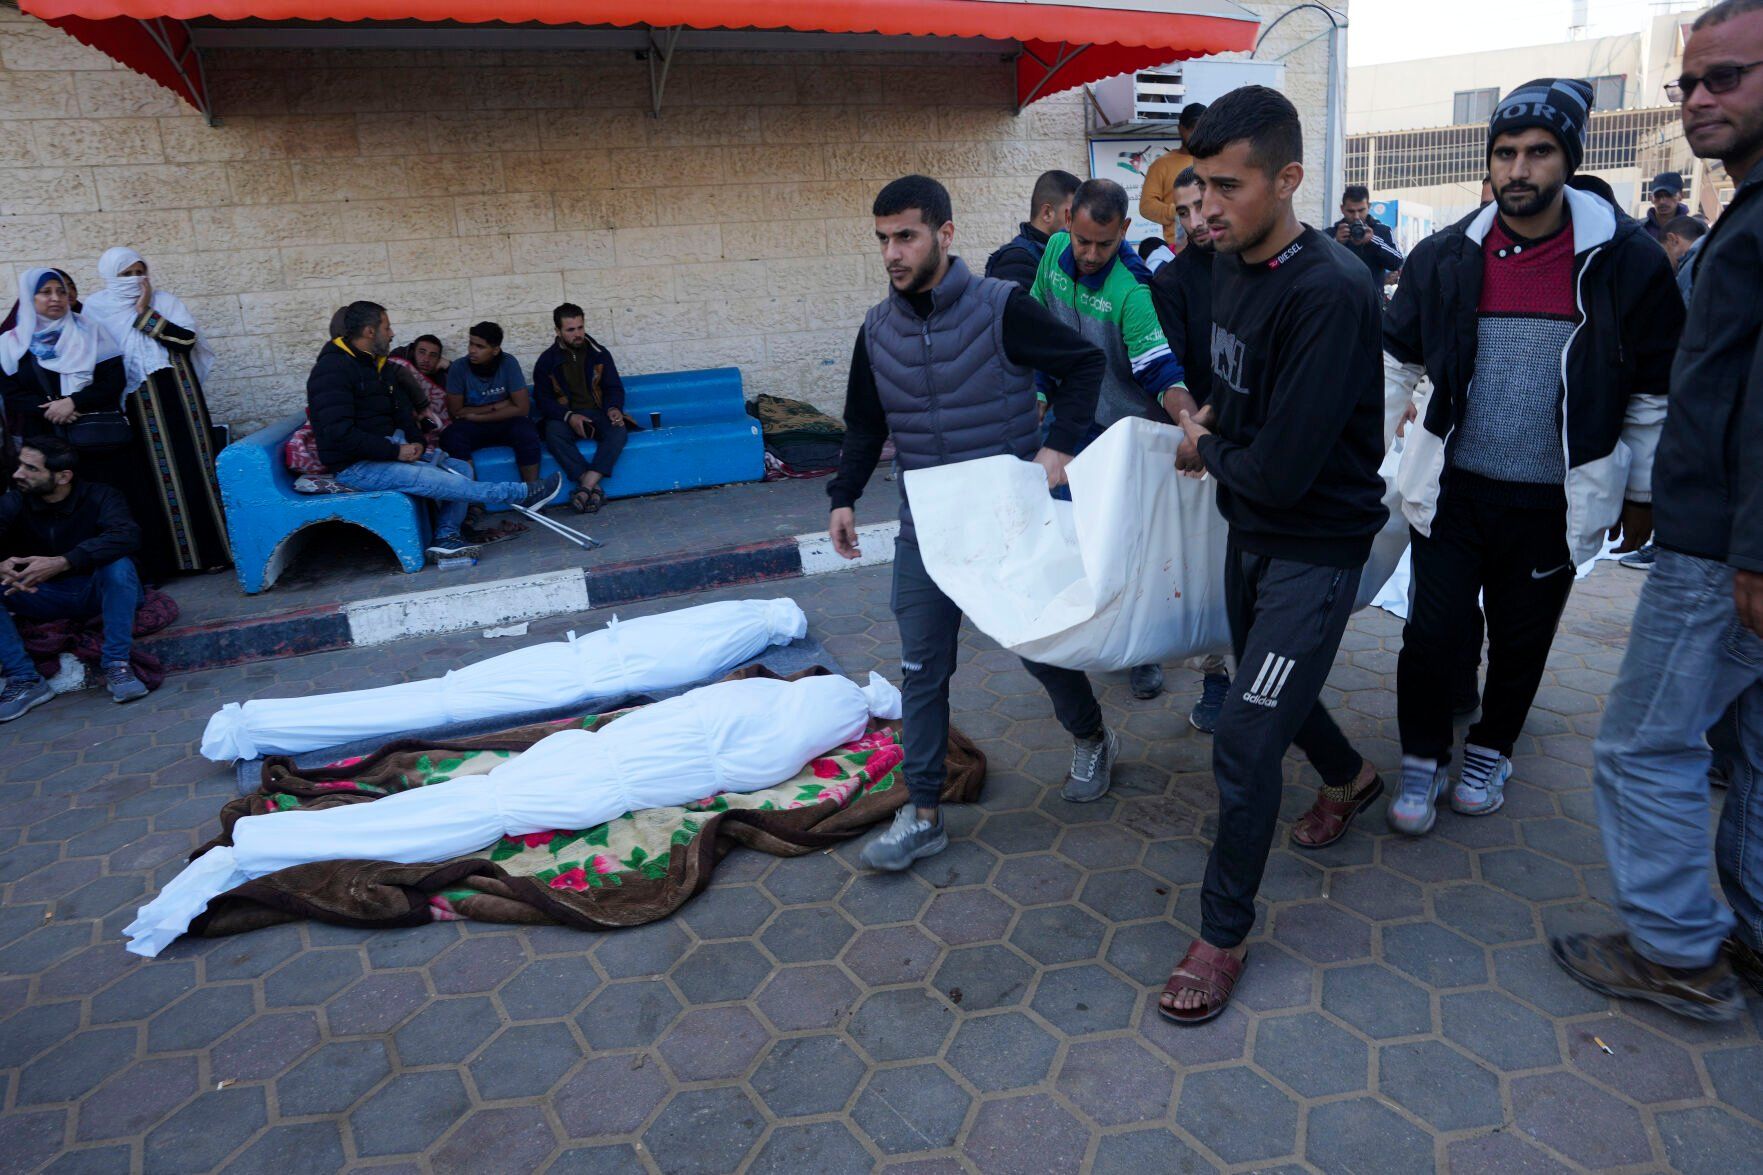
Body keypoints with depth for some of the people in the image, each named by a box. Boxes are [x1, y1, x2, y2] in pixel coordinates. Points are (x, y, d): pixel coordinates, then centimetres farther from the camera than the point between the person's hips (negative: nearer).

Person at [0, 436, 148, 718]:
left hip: (98, 593, -3)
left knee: (118, 565, -34)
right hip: (42, 598, 3)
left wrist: (61, 563, -44)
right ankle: (25, 680, -20)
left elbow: (127, 535, -34)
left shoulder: (99, 498, -13)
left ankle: (117, 666, -29)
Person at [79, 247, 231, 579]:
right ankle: (165, 557, 4)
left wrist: (145, 313, -8)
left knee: (193, 465, 0)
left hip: (178, 395, 1)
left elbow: (188, 338, -7)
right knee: (154, 475, 0)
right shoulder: (98, 308, 5)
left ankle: (212, 547, 4)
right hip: (137, 403, -1)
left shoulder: (165, 300, 8)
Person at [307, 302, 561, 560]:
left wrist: (415, 442, -4)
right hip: (355, 465, -10)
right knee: (434, 479, -24)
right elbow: (338, 433, -25)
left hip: (388, 452, 10)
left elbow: (401, 409, 16)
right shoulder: (333, 369, -16)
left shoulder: (377, 364, 13)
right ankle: (522, 494, -22)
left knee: (460, 468, -3)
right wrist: (396, 452, -22)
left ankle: (445, 537, -17)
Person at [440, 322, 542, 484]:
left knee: (526, 432, -33)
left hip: (506, 423, -1)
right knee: (451, 436, -31)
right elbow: (456, 412, -7)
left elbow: (522, 408, -16)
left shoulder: (508, 363, -13)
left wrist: (477, 416, -15)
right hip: (473, 427, 1)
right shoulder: (458, 369, -11)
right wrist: (495, 407, -12)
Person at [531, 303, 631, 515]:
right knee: (553, 434, -36)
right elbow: (543, 399, 2)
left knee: (619, 431, -33)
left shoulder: (600, 354, 8)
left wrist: (613, 408, -15)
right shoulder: (547, 360, 4)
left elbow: (614, 388, 10)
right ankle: (595, 488, -42)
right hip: (564, 416, -1)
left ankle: (585, 488, -44)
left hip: (597, 413, 1)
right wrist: (568, 416, -18)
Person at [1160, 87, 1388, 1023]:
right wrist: (1210, 425, 1)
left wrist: (1207, 449, -11)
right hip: (1250, 529, 9)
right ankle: (1349, 777, 56)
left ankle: (1224, 932, 12)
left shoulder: (1331, 293, -26)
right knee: (1266, 689, 25)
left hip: (1315, 547, -8)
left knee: (1245, 740, -8)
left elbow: (1280, 471, -29)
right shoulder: (1231, 265, 0)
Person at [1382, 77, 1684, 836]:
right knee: (1429, 633, 1)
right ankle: (1422, 760, 22)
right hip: (1452, 489, 1)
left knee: (1521, 641, 13)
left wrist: (1642, 494, 6)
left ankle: (1490, 752, 36)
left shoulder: (1625, 260, -6)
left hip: (1554, 503, 0)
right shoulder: (1446, 256, -2)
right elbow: (1396, 363, 10)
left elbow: (1654, 393, 3)